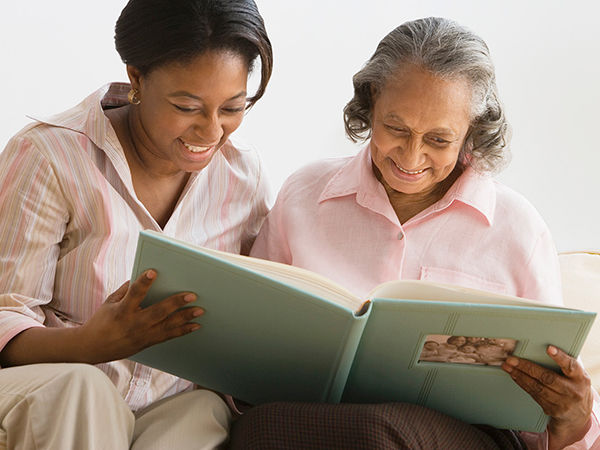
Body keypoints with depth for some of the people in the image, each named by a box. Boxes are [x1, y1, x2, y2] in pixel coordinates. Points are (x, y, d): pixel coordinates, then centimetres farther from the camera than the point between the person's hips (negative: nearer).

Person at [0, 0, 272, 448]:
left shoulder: (244, 173, 6)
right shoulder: (50, 157, -9)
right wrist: (91, 343, -33)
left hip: (182, 404, 2)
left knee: (203, 413, -32)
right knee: (75, 388, -35)